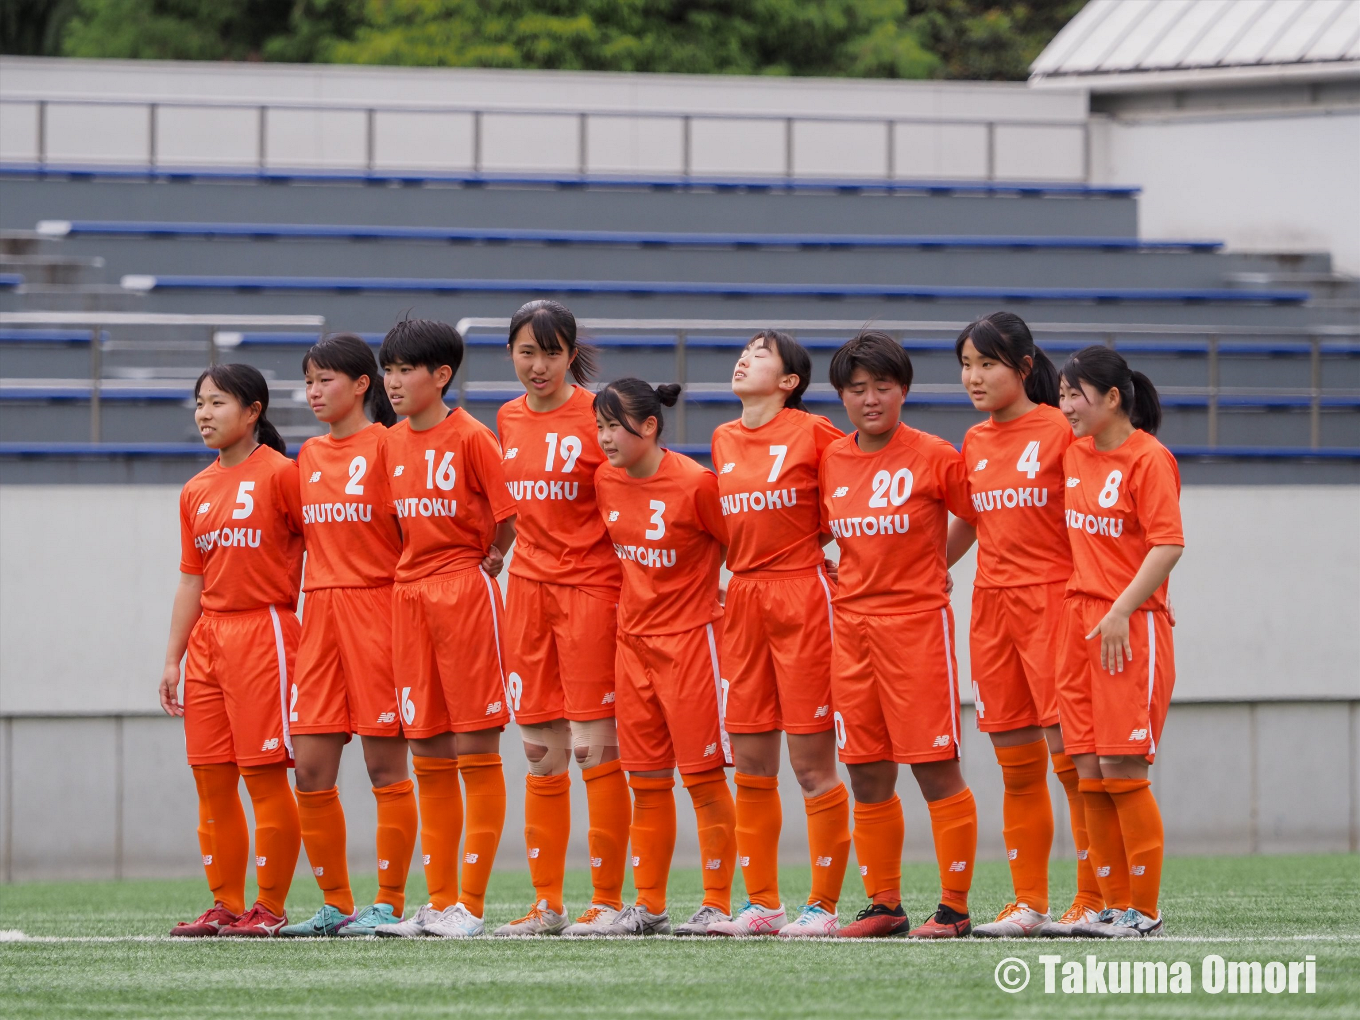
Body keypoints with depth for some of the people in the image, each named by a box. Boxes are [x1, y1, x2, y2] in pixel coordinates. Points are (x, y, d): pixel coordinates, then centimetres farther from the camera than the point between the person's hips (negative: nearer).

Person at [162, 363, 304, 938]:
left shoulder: (280, 474, -6)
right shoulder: (196, 492, 15)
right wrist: (172, 660, 13)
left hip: (263, 631, -7)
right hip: (208, 636, 7)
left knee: (264, 776, -7)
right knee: (211, 782, 5)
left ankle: (270, 907, -2)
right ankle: (226, 906, 11)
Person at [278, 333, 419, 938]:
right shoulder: (309, 456, 16)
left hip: (376, 608, -6)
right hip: (319, 613, 6)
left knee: (385, 764, -3)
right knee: (310, 769, 1)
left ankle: (389, 904, 2)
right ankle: (336, 905, 10)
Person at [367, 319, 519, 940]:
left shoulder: (470, 437, -8)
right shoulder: (392, 444, 12)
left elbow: (510, 517, -7)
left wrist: (485, 564, -6)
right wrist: (415, 569, 10)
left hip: (466, 593, -7)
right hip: (409, 596, 7)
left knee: (475, 750, -5)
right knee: (428, 758, 8)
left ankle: (471, 905, -5)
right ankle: (439, 901, 11)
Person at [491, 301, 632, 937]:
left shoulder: (599, 415, -6)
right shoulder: (508, 420, 10)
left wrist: (632, 593, -10)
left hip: (590, 586, -6)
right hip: (528, 587, 6)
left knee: (595, 746, -7)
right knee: (540, 752, 6)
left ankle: (607, 901, -2)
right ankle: (546, 903, 10)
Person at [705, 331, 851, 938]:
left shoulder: (811, 433, -6)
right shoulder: (724, 441, 13)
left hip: (803, 594, -6)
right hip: (742, 602, 6)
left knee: (811, 762, -5)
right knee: (750, 765, 6)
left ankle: (824, 905, -1)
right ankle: (761, 904, 12)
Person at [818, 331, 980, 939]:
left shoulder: (932, 457, -6)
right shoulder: (829, 462, 8)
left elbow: (980, 517, 1)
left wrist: (932, 569, 5)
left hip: (917, 621, -5)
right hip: (851, 626, 5)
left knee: (935, 770, -5)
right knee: (867, 778, 6)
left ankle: (954, 906, -1)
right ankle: (884, 905, 14)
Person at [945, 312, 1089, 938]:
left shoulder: (1060, 430, -6)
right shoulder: (974, 442, 13)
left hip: (1052, 600, -6)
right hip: (991, 605, 6)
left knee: (1070, 756, -8)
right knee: (1016, 766, 7)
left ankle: (1091, 900, -5)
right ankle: (1029, 904, 10)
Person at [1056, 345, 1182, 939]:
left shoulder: (1148, 459, -9)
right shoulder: (1075, 454, 13)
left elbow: (1168, 544, -15)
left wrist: (1121, 611, -19)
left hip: (1133, 627, -7)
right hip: (1079, 618, 7)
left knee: (1122, 769, -8)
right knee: (1089, 772, 4)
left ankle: (1145, 910, -1)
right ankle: (1114, 906, 10)